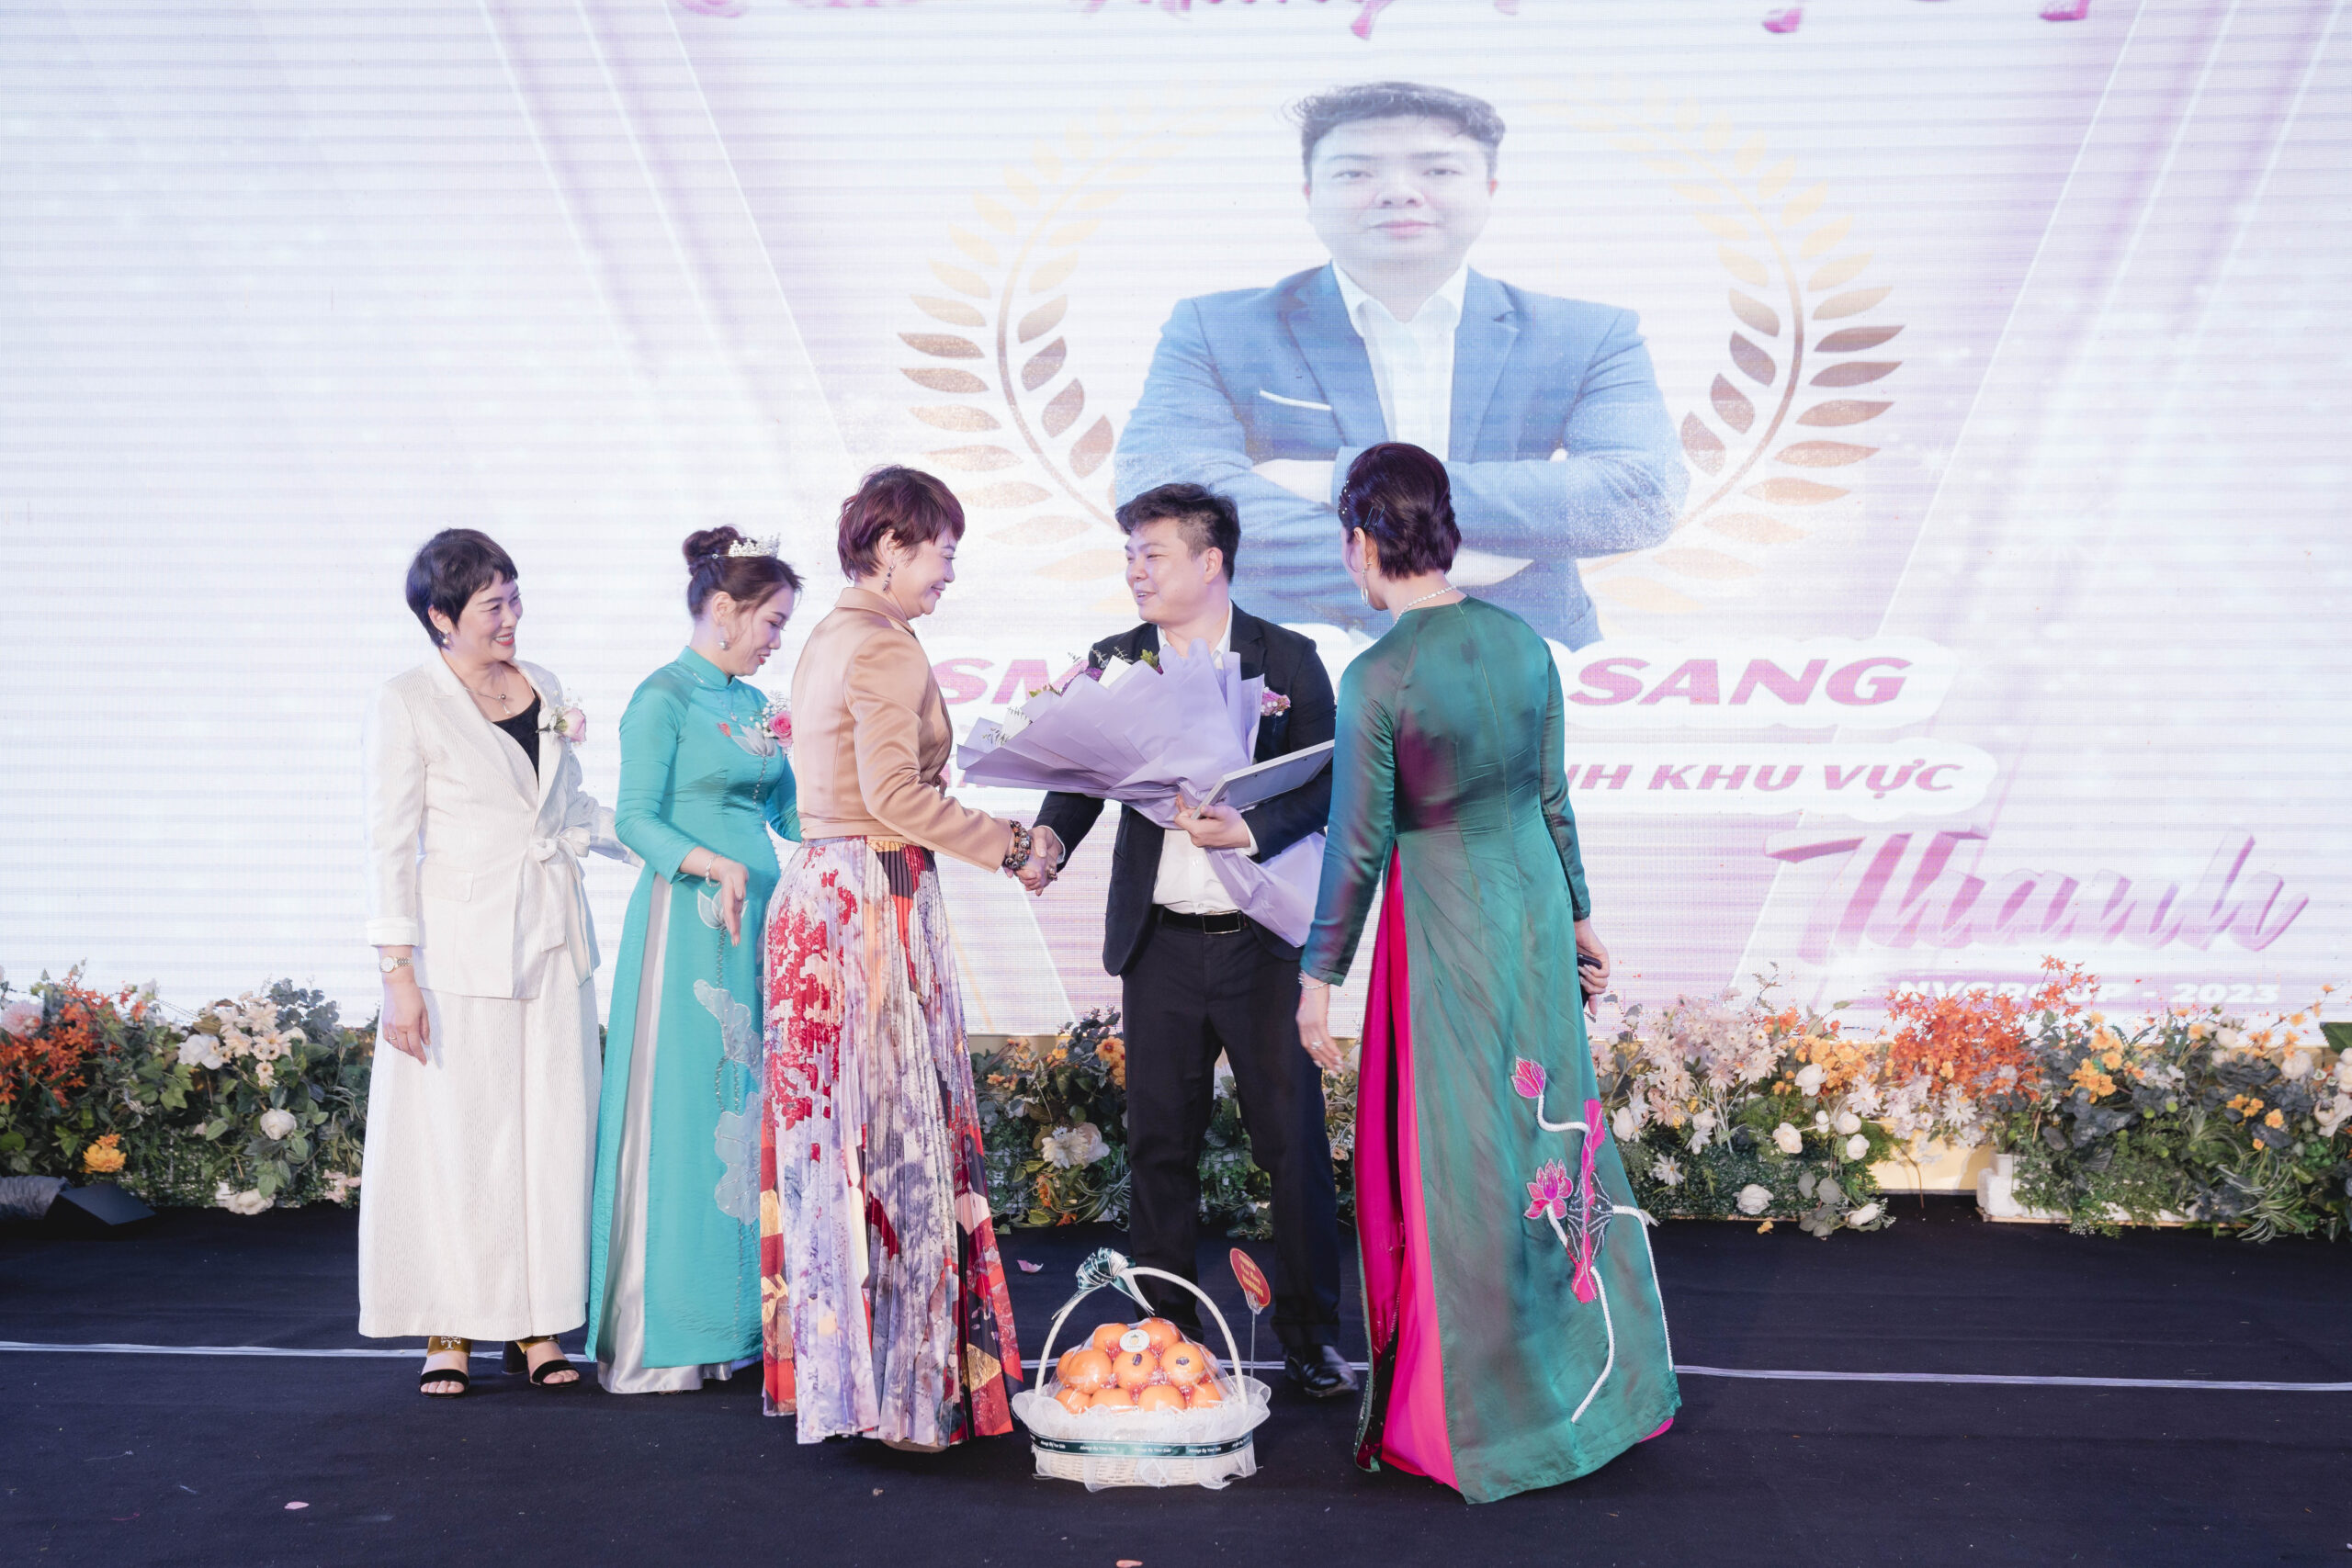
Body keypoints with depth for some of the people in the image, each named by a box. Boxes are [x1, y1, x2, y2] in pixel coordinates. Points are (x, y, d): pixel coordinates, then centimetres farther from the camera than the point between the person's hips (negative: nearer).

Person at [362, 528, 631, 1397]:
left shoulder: (542, 689, 11)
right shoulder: (408, 703, -5)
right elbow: (390, 843, -8)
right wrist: (398, 969, -13)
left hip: (551, 936, 5)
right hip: (460, 942, -5)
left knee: (551, 1127, 5)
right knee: (455, 1132, -2)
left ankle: (535, 1325, 14)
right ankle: (448, 1333, 10)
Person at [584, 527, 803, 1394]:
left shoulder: (754, 703, 16)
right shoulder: (663, 697, -6)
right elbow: (635, 819, -13)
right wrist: (713, 865, -27)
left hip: (758, 920, 8)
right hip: (687, 923, -7)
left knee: (754, 1105, 6)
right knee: (686, 1111, -6)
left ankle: (741, 1313, 13)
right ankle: (662, 1334, 1)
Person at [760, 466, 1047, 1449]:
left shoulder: (827, 641, 17)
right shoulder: (885, 648, -12)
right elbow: (895, 795, -19)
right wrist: (1010, 846, -9)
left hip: (819, 893, 10)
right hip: (877, 900, -10)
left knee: (833, 1128, 11)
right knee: (893, 1127, -5)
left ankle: (828, 1367, 18)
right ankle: (900, 1386, 1)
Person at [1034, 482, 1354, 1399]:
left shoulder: (1287, 660, 1)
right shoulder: (1114, 662, 9)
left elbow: (1323, 785, -4)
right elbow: (1081, 774, 4)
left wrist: (1252, 830, -21)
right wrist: (1048, 837, -17)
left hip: (1265, 939, -2)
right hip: (1160, 942, 3)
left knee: (1294, 1141, 2)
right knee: (1158, 1145, 7)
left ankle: (1309, 1333, 15)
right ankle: (1170, 1335, 18)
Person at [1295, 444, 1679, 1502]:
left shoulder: (1376, 679, -18)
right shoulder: (1523, 641, 0)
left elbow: (1358, 842, -14)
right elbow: (1551, 795, 8)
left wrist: (1320, 973, -3)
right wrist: (1576, 914, 19)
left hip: (1443, 920, -6)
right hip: (1532, 898, 6)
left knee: (1461, 1160, 6)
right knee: (1549, 1126, 18)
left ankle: (1474, 1412, 20)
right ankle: (1599, 1373, 31)